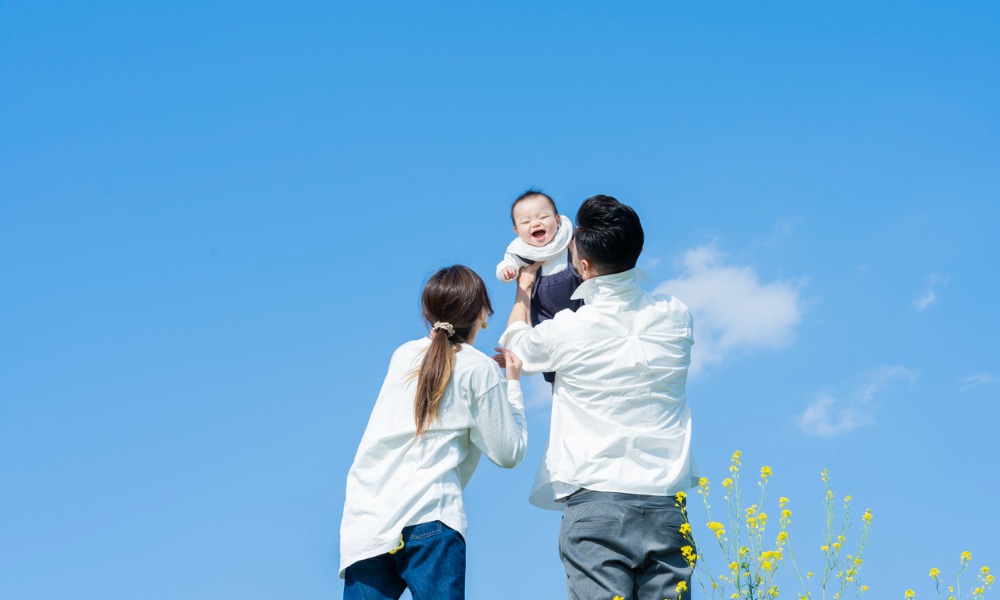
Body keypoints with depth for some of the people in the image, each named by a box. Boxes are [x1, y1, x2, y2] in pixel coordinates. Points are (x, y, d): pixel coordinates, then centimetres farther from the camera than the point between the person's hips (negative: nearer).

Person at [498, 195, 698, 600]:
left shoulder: (567, 330, -4)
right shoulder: (675, 317, 6)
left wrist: (524, 289, 34)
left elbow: (515, 349, 19)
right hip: (666, 504, 4)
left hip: (595, 498, -3)